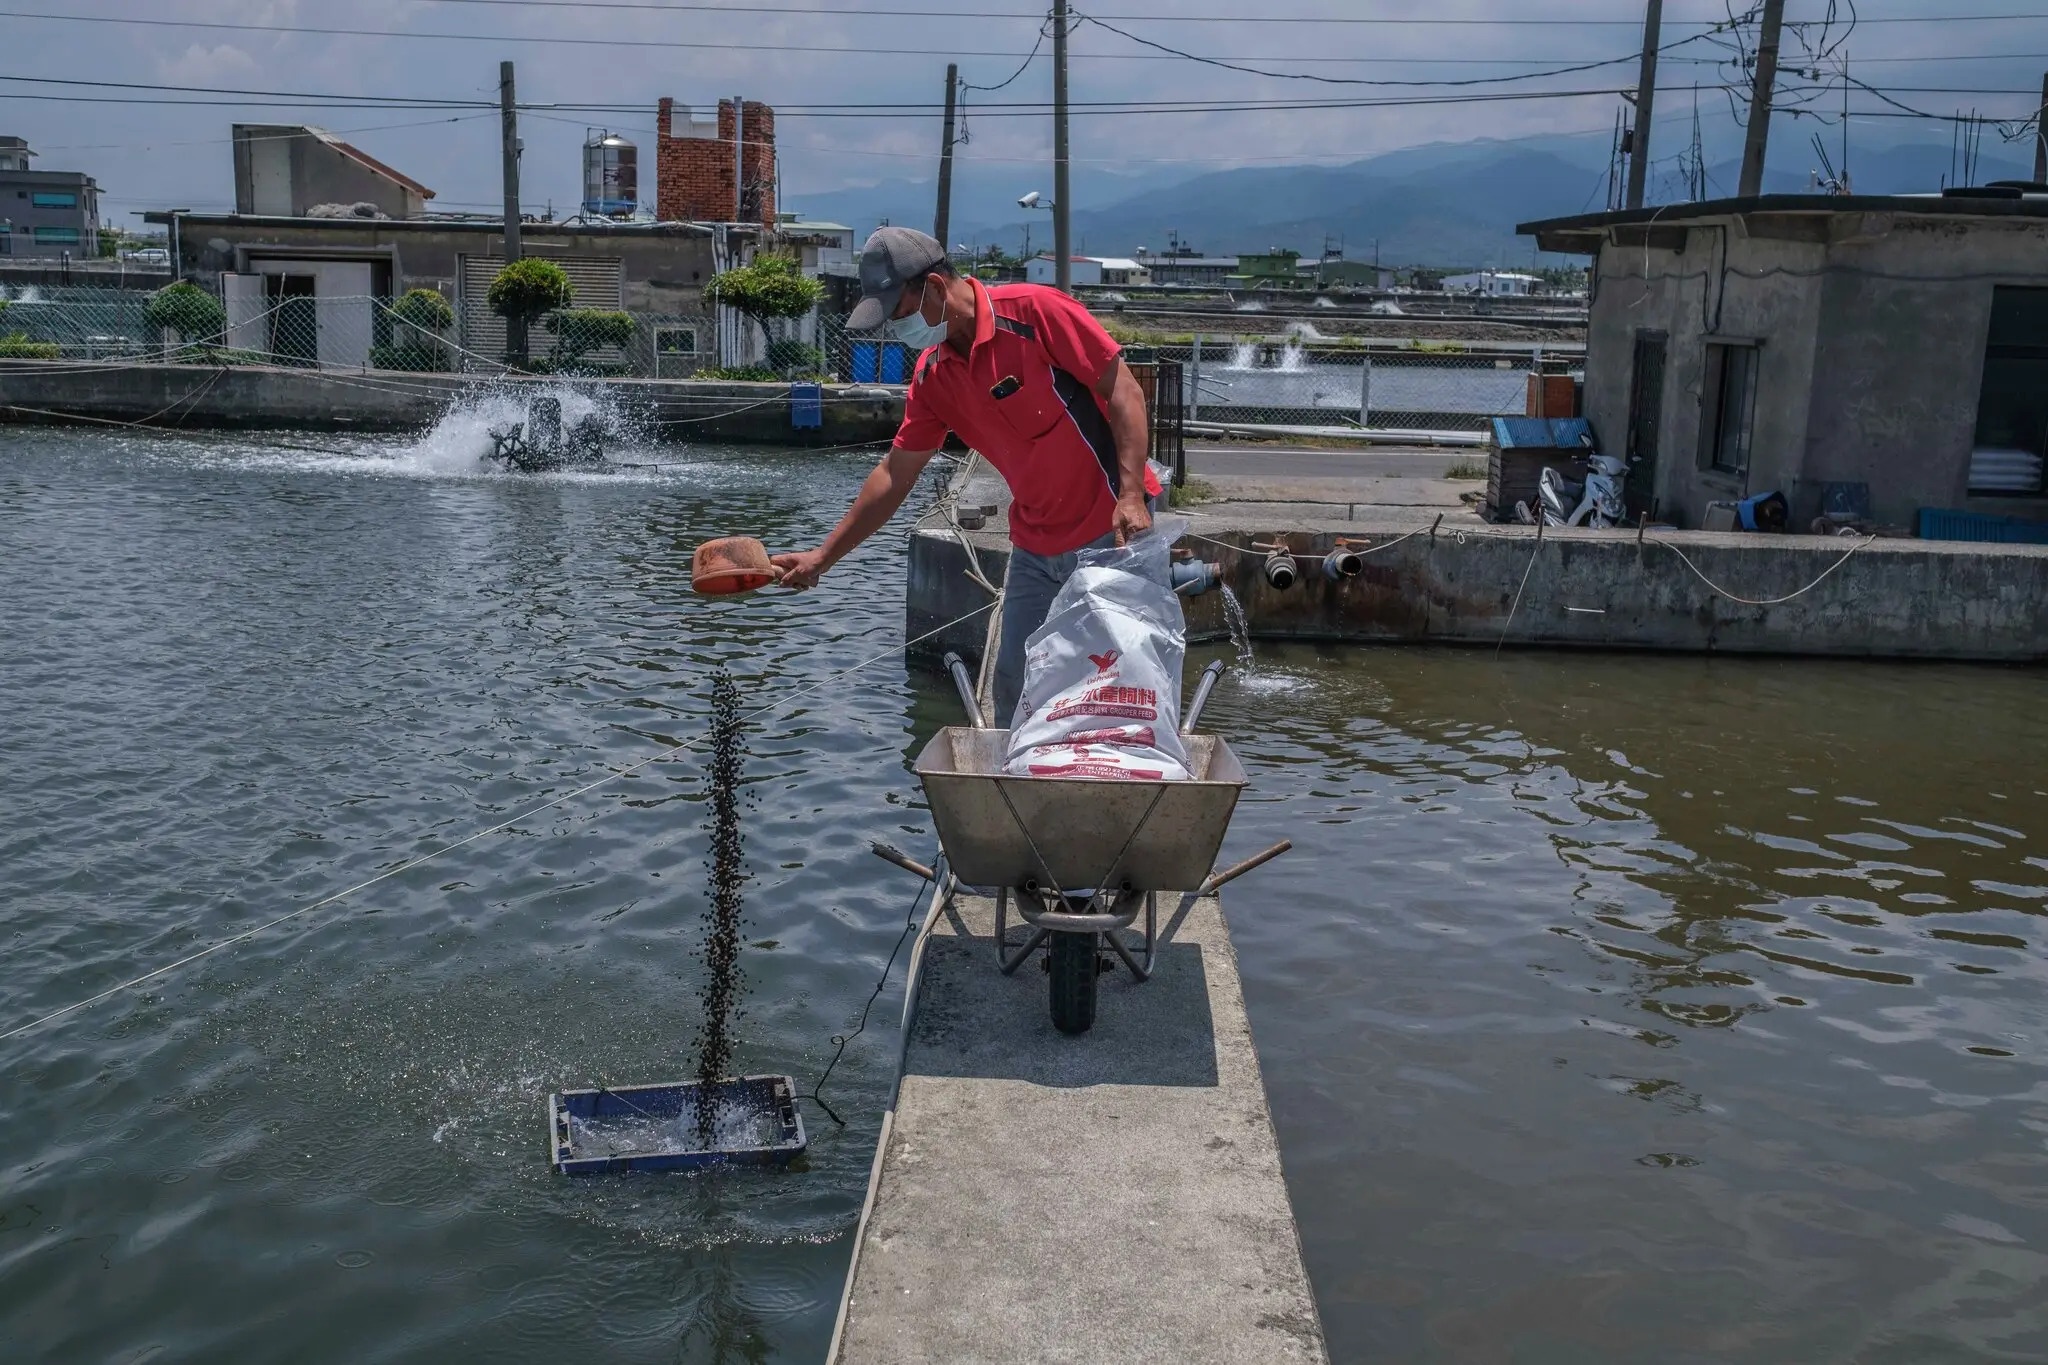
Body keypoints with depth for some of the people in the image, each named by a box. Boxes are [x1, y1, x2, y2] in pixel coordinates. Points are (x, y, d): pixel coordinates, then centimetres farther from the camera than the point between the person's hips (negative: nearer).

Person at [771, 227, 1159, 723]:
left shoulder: (1035, 310, -16)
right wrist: (823, 555, 6)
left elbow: (1123, 390, -15)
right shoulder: (932, 376, 3)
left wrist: (1131, 494, -25)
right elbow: (895, 474, 9)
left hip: (1113, 530, -6)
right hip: (1037, 546, 7)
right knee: (1014, 685, 9)